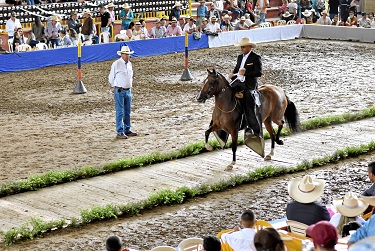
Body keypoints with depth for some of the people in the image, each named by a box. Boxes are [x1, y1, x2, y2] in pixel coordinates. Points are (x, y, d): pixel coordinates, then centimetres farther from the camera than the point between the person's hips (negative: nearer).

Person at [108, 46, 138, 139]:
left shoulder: (129, 64, 11)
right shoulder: (116, 64, -9)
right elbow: (111, 78, -1)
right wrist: (116, 87, 8)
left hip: (128, 90, 7)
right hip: (119, 91, -7)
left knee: (127, 112, 12)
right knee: (120, 112, -6)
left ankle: (127, 130, 21)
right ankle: (120, 132, -3)